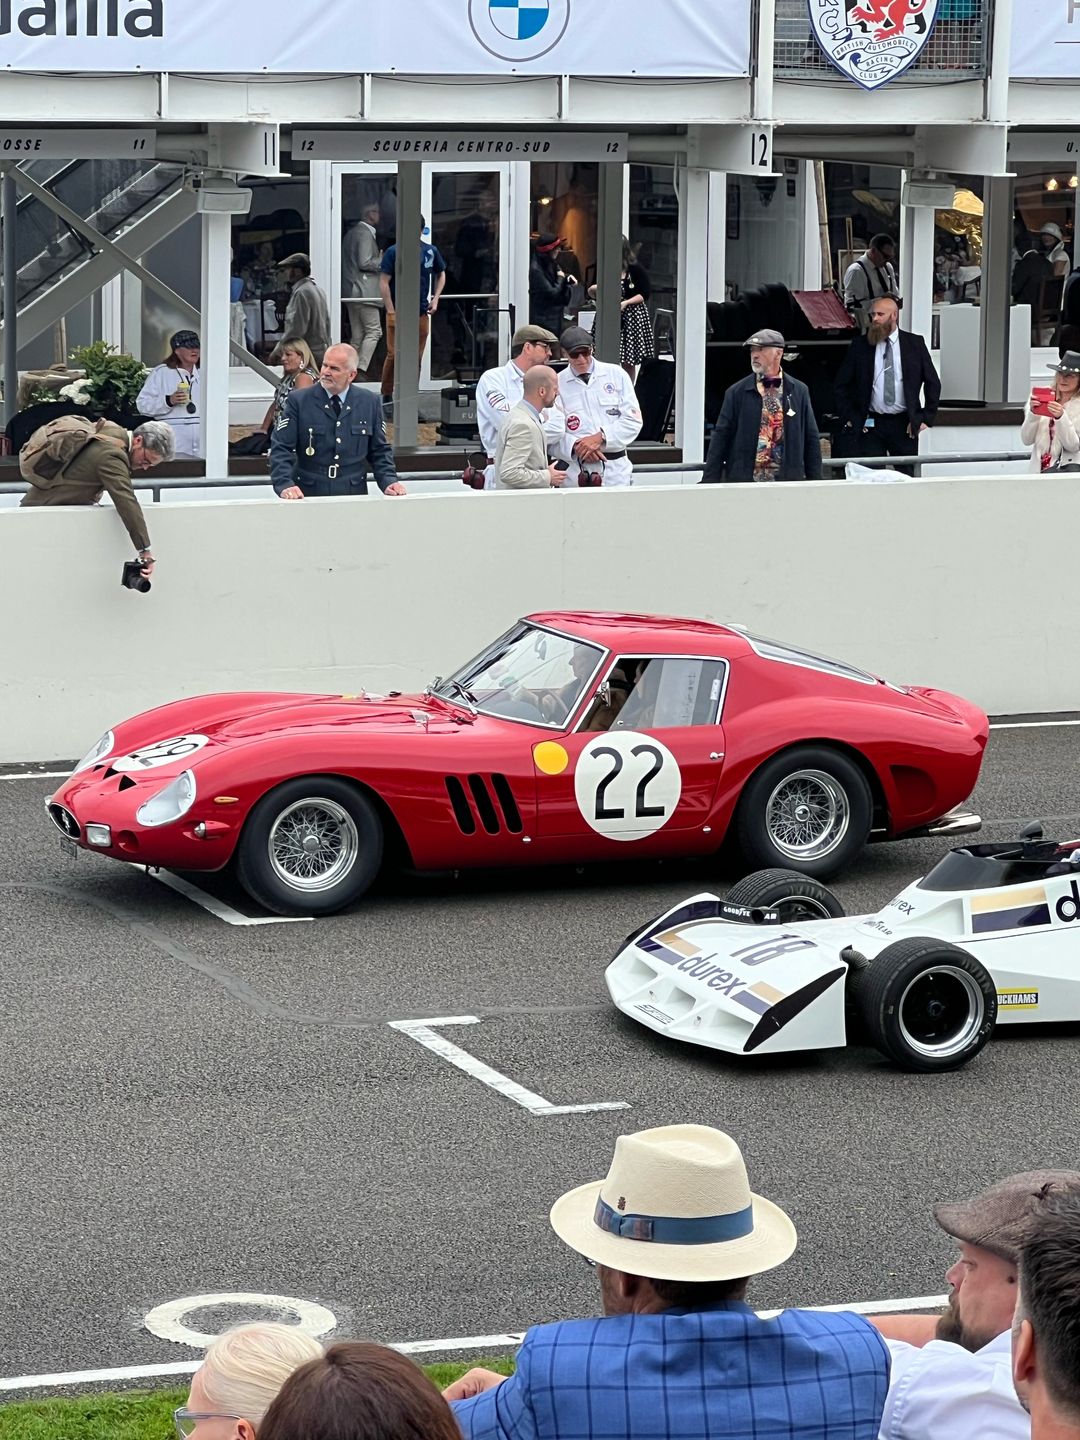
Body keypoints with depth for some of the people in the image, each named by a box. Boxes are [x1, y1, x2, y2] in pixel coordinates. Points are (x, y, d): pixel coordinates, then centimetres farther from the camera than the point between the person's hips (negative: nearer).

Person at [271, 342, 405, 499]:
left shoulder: (369, 403, 10)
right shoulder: (298, 401, 2)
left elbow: (379, 451, 16)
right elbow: (280, 449, -3)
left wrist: (389, 482, -1)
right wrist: (285, 485, -18)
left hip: (353, 495, 2)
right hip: (309, 496, -2)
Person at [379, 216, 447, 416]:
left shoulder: (430, 252, 7)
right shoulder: (393, 252, -5)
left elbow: (441, 274, 23)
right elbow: (384, 283, -5)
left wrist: (435, 299, 9)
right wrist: (391, 312, -11)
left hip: (421, 314, 4)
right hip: (398, 313, -4)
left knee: (416, 358, 6)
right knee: (394, 355, -6)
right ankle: (387, 397, 6)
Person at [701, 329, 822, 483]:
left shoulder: (799, 391, 7)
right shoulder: (736, 392, 4)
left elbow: (811, 440, 10)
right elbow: (720, 439, 3)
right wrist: (709, 482, -3)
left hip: (787, 481, 1)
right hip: (743, 481, -1)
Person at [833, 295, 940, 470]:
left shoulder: (915, 343, 4)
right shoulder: (860, 345, 4)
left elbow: (933, 383, 8)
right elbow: (840, 386, 9)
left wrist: (927, 418, 2)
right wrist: (850, 418, 2)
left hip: (905, 424, 0)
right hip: (871, 425, 0)